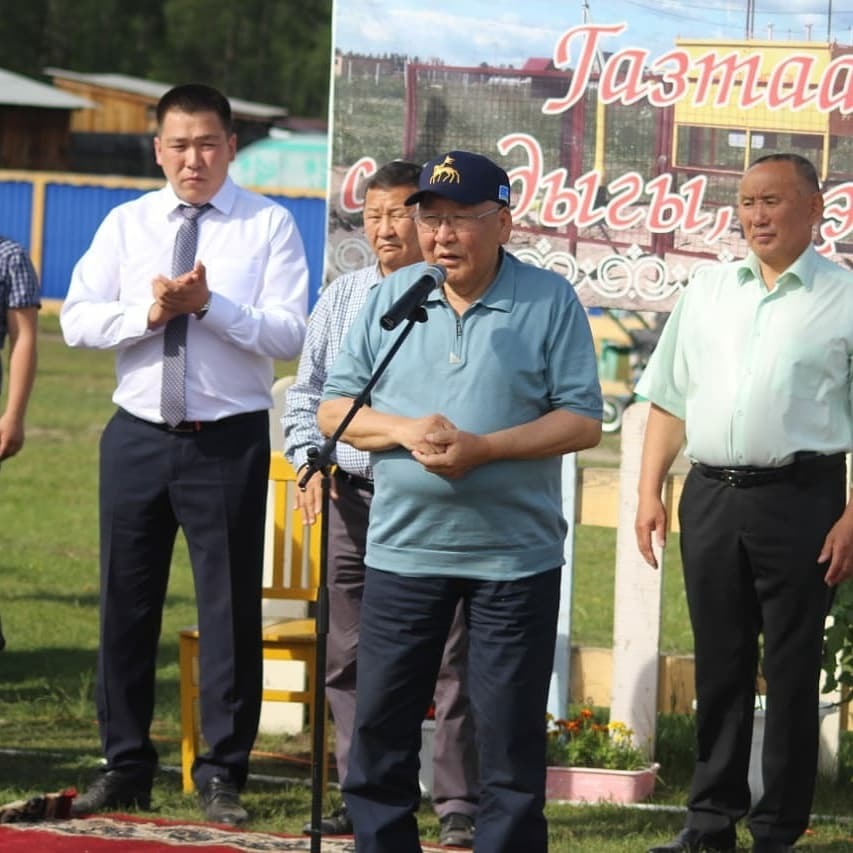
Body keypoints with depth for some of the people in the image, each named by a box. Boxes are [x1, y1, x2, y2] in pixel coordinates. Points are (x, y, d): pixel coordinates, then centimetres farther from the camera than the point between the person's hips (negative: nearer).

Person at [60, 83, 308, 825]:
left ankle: (222, 775, 10)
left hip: (229, 439, -3)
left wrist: (210, 303, -20)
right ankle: (125, 767, 18)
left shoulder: (269, 226, -1)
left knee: (230, 607, 1)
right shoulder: (126, 225, 7)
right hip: (138, 435, 3)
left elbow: (289, 332, -10)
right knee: (126, 603, 8)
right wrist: (148, 313, -15)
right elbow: (76, 321, 0)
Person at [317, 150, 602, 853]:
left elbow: (582, 420, -6)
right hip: (403, 549, 3)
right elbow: (333, 411, 7)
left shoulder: (550, 302, -1)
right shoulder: (391, 298, 8)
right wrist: (402, 430, -12)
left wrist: (484, 447, -17)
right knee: (380, 724, 7)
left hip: (515, 553, -3)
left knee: (511, 735, 2)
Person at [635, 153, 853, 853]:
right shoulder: (708, 292, 13)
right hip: (710, 497, 4)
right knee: (719, 664, 10)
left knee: (791, 670, 1)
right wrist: (650, 492, 8)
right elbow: (669, 400, 16)